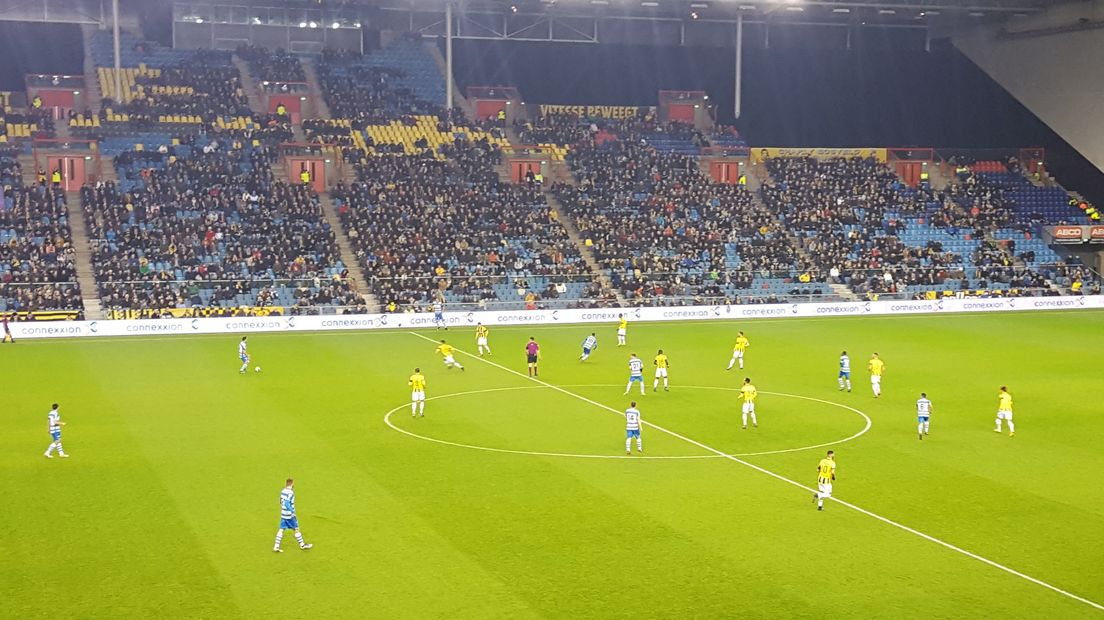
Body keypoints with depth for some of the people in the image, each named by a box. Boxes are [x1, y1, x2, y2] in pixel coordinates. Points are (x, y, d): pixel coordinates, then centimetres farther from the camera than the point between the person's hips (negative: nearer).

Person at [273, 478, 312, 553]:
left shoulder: (283, 491, 8)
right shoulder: (290, 493, -18)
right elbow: (287, 503, -26)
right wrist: (292, 512, -22)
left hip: (283, 515, 8)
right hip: (289, 515, -7)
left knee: (281, 529, 6)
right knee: (296, 529, 5)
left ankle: (276, 547, 1)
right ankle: (302, 545, 16)